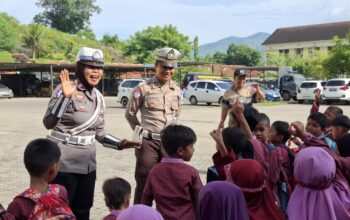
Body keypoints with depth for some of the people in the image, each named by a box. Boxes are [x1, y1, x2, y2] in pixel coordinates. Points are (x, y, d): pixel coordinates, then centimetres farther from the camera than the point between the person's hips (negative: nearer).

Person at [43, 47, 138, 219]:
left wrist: (119, 144, 3)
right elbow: (48, 123, -25)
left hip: (87, 163, 7)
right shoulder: (66, 90, -13)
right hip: (64, 163, -7)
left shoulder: (98, 97, 8)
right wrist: (65, 96, -33)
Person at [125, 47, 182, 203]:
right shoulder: (143, 88, -8)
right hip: (148, 142, -4)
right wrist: (141, 131, 4)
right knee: (144, 183, 3)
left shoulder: (177, 90, 7)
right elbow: (129, 114, 2)